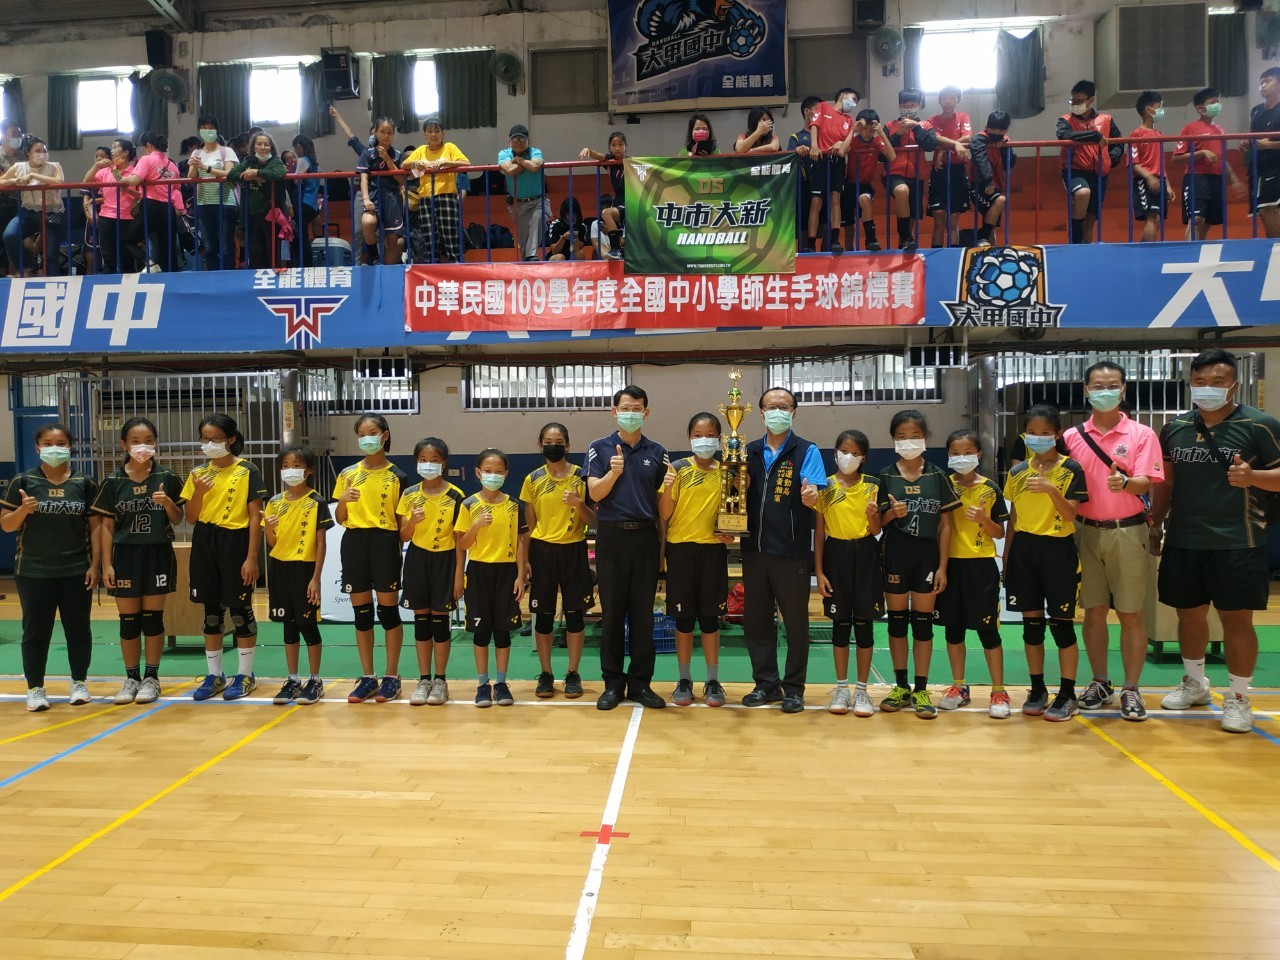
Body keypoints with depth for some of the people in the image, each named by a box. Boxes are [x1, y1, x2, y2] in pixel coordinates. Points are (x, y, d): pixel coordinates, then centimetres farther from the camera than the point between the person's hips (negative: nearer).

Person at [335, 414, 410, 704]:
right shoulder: (348, 474, 9)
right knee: (361, 611, 8)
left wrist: (398, 550, -11)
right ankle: (367, 677, 18)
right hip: (354, 542, 4)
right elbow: (340, 519, 11)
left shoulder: (396, 476, -1)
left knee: (388, 609, 0)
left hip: (384, 542, -3)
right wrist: (343, 501, -9)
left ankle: (392, 677, 11)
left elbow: (401, 520, -1)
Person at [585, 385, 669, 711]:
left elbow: (663, 503, 12)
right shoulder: (600, 448, 3)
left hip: (645, 537, 2)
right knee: (612, 612, 4)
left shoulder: (657, 452, 9)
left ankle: (640, 682, 15)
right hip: (611, 537, -1)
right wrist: (614, 472, -23)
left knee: (643, 613, 5)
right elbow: (594, 494, -6)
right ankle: (613, 683, 13)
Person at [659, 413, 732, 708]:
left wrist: (731, 531, -7)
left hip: (713, 549, 1)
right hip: (681, 548, -1)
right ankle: (684, 680, 17)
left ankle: (713, 681, 18)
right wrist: (667, 489, -21)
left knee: (710, 617, 6)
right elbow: (664, 515, -4)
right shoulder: (677, 468, -2)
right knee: (683, 617, 5)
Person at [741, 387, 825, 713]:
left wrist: (810, 495, -37)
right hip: (754, 548, 4)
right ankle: (766, 683, 25)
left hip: (791, 551, -4)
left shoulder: (806, 451, -3)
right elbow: (740, 494, 12)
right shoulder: (750, 451, 10)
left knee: (795, 621, 4)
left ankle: (794, 688, 17)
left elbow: (813, 497, -14)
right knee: (755, 620, 11)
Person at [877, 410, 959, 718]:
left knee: (923, 621, 4)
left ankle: (921, 690, 13)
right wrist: (893, 512, -20)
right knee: (897, 620, 8)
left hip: (927, 554, 0)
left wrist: (942, 567, -4)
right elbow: (877, 522, 3)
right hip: (895, 554, 1)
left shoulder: (938, 476, 0)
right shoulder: (885, 477, 0)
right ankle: (901, 686, 19)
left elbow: (945, 526, 1)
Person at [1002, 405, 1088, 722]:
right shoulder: (1017, 472, 8)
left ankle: (1068, 695, 10)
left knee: (1061, 622, 0)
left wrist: (1051, 489, -28)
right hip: (1024, 549, 4)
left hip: (1058, 550, -4)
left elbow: (1070, 514, -12)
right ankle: (1038, 690, 19)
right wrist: (1006, 558, 10)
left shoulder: (1071, 470, -4)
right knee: (1031, 622, 8)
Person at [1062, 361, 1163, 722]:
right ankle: (1100, 682, 21)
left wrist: (1124, 482, -32)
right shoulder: (1072, 436, 5)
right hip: (1087, 531, 2)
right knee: (1094, 611, 8)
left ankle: (1131, 689, 13)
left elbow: (1145, 483, -11)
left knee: (1130, 613, 3)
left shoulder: (1142, 434, -2)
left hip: (1127, 532, -2)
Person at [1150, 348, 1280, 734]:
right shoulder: (1175, 427, 7)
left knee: (1236, 619, 1)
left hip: (1237, 543, -4)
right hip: (1183, 542, 4)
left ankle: (1238, 699, 16)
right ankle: (1194, 684, 33)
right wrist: (1155, 523, 9)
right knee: (1189, 614, 14)